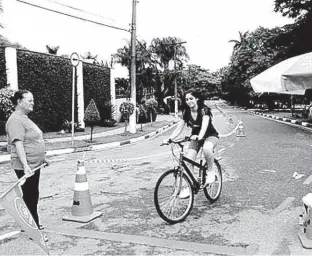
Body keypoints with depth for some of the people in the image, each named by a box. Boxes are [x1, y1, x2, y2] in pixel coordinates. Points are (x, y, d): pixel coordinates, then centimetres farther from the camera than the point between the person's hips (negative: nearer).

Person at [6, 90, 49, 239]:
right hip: (26, 167, -10)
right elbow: (18, 144, -25)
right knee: (29, 197, -3)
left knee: (33, 196, 18)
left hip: (34, 165, 10)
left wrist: (43, 158, 27)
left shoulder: (25, 118, 15)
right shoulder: (16, 120, -16)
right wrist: (25, 166, -33)